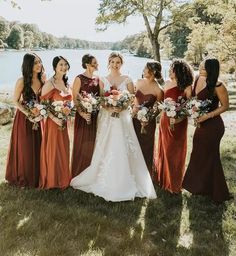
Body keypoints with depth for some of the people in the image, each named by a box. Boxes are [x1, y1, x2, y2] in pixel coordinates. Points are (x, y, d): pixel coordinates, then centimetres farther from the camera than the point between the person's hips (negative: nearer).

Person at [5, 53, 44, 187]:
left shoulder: (42, 79, -2)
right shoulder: (22, 81, -15)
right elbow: (16, 101, -9)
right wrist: (28, 114, -18)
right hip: (24, 118, -4)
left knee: (38, 147, 11)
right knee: (25, 148, 7)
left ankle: (36, 175, 29)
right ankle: (23, 176, 26)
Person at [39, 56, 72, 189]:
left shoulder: (66, 83, 8)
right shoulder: (49, 84, -14)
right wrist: (55, 119, -21)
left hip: (64, 122, 7)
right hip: (53, 121, -7)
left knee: (64, 149, 14)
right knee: (53, 149, 4)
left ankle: (63, 178, 29)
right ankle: (52, 180, 19)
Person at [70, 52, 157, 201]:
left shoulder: (127, 80, 5)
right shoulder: (103, 80, 7)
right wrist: (110, 107, -14)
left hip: (123, 118, -1)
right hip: (107, 118, 1)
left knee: (123, 151, -3)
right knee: (106, 151, 1)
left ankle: (124, 183, 8)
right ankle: (106, 183, 15)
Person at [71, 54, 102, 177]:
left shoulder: (97, 79, 12)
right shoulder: (79, 79, -6)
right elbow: (75, 99, -10)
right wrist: (82, 113, -20)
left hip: (95, 116, 6)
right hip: (83, 116, -5)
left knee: (92, 144, 10)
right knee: (81, 144, 1)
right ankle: (78, 175, 13)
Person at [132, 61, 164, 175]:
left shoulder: (158, 90, -16)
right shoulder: (139, 82, -1)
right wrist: (134, 106, 1)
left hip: (148, 122, -5)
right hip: (135, 118, 5)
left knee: (146, 147, 9)